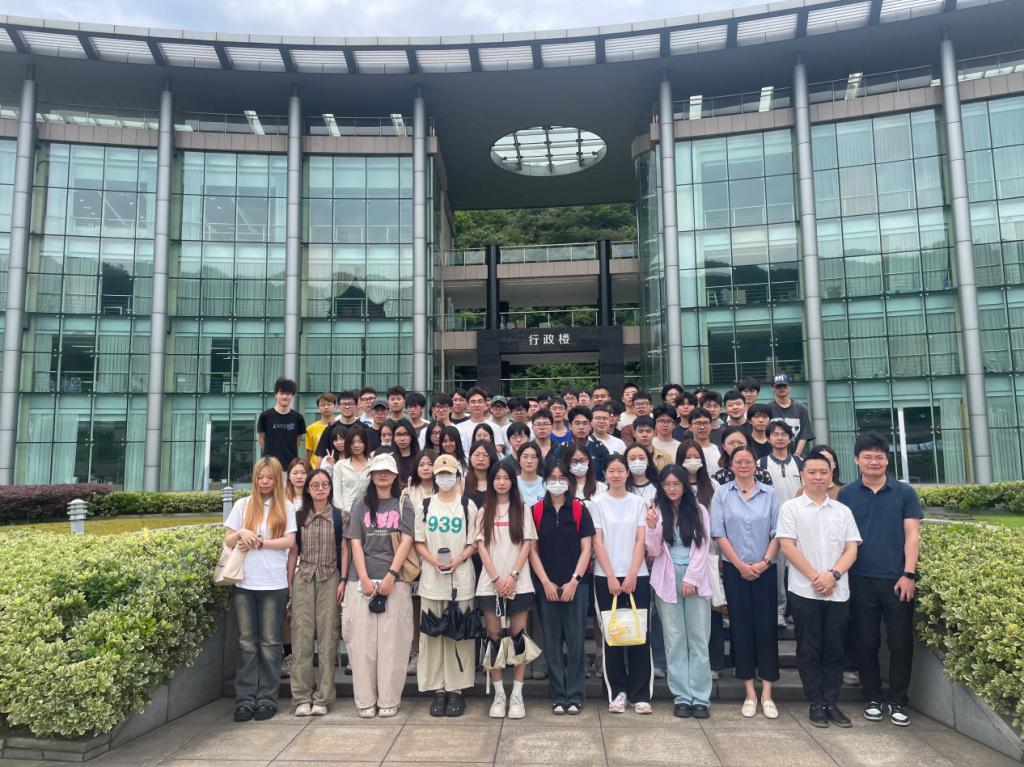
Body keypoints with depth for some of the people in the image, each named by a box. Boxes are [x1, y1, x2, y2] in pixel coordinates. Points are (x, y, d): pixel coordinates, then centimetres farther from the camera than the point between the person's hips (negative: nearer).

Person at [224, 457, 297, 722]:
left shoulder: (285, 508, 5)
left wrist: (258, 542, -11)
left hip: (274, 584, -1)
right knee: (247, 643, 5)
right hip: (244, 583, 1)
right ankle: (245, 699, 10)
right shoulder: (242, 505, 9)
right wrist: (241, 533, -11)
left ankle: (267, 698, 11)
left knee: (270, 642, 4)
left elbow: (289, 541, -4)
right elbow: (228, 540, 9)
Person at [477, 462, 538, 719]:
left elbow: (527, 544, 1)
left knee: (518, 637, 0)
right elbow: (481, 546, 3)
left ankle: (517, 695, 8)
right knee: (494, 637, 1)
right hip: (490, 583, 1)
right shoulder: (485, 511, 10)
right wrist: (496, 578, -8)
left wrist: (512, 576, -9)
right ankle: (499, 695, 11)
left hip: (519, 583, -1)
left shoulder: (522, 509, 7)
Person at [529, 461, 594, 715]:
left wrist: (574, 581, -8)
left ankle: (575, 696, 12)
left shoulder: (579, 509, 1)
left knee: (575, 641, 2)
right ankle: (558, 697, 15)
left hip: (575, 585, -1)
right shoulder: (536, 511, 3)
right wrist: (546, 583, -6)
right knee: (552, 643, 6)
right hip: (547, 586, 1)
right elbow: (532, 549, 2)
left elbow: (586, 548, -1)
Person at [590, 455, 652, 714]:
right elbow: (597, 542, -2)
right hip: (606, 577, -1)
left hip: (636, 576, 1)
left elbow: (640, 540, 1)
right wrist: (611, 577, -10)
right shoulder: (597, 503, 3)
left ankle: (640, 694, 8)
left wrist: (632, 575, -9)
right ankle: (617, 692, 13)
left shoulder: (638, 502, 6)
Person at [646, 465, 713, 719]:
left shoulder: (699, 511, 4)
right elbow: (654, 552, -1)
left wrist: (691, 578, -8)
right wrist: (652, 527, -18)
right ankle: (682, 697, 10)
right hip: (667, 581, 0)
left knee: (699, 639, 1)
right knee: (674, 641, 3)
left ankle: (700, 697, 8)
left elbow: (703, 548, 0)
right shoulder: (656, 511, 3)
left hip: (696, 580, 0)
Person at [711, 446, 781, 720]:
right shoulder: (722, 494, 2)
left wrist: (765, 562, -10)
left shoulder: (769, 494, 4)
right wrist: (741, 564, -8)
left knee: (766, 626, 1)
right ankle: (750, 694, 12)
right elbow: (719, 533, -3)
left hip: (765, 570, 1)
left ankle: (766, 694, 9)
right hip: (735, 570, 0)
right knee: (741, 627, 3)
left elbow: (777, 533, 1)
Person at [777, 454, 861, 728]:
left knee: (834, 650, 7)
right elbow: (787, 545, -6)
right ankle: (816, 704, 13)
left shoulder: (843, 511, 11)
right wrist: (815, 577, -12)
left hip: (838, 591, 3)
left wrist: (833, 575, -11)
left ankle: (832, 703, 17)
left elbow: (851, 549, 6)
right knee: (809, 650, 3)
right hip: (804, 591, -3)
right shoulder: (790, 508, 1)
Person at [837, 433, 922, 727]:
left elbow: (912, 535, 1)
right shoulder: (846, 494, 3)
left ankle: (898, 700, 18)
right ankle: (872, 698, 21)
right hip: (861, 580, 0)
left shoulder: (904, 492, 4)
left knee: (900, 642, 3)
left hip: (897, 579, 0)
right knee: (867, 642, 8)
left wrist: (909, 574, -6)